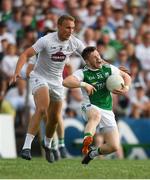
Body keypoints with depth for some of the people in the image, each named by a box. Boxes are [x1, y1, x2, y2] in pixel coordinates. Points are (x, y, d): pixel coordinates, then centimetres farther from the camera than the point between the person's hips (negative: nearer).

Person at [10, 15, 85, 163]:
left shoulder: (75, 43, -6)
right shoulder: (46, 40, -21)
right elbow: (26, 54, -24)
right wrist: (17, 72, -38)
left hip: (57, 81, 5)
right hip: (39, 78, -5)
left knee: (54, 118, 10)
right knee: (42, 109, -28)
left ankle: (47, 144, 40)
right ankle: (26, 146, -29)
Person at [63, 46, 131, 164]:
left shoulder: (108, 68, 7)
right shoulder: (83, 73, -6)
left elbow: (126, 76, 19)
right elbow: (66, 82, -21)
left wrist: (126, 88, -1)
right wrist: (84, 84, -29)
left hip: (107, 111, 4)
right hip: (91, 107, -4)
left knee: (114, 146, -7)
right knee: (96, 115, -44)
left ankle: (92, 153, 20)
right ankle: (87, 140, -57)